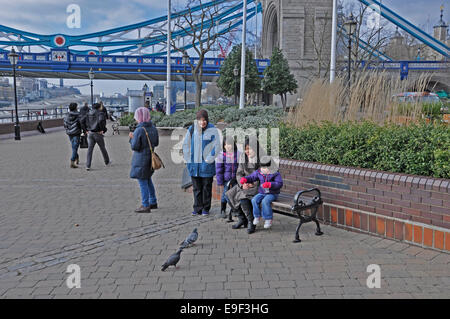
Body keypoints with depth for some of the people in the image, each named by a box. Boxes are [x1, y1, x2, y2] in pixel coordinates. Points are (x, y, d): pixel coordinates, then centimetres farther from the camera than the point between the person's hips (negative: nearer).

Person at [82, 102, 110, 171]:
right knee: (102, 148, 14)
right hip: (98, 134, -4)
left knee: (90, 149, 2)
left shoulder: (88, 114, 11)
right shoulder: (100, 113, -8)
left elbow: (83, 121, 6)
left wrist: (87, 129, 9)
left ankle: (88, 166, -8)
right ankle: (107, 162, 33)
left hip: (90, 133, 4)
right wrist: (102, 130, -17)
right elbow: (101, 121, -27)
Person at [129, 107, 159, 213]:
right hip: (151, 158, 8)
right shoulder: (153, 128, 3)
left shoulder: (139, 130, -20)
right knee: (148, 180, 21)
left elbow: (134, 147, -16)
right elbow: (156, 143, 11)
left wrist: (132, 138, 0)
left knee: (143, 182, 1)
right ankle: (153, 202, 29)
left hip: (141, 159, -8)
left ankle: (146, 206, 7)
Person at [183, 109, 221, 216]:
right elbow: (185, 144, 11)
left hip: (206, 164, -3)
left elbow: (217, 146, -5)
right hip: (194, 164, 3)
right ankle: (197, 208, 16)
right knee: (196, 187, 8)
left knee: (206, 187, 4)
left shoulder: (212, 130, -6)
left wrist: (209, 159, -8)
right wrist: (188, 159, 5)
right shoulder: (192, 129, 3)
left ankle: (206, 209, 15)